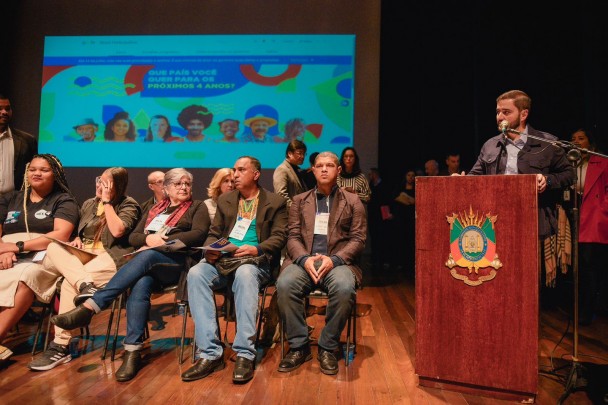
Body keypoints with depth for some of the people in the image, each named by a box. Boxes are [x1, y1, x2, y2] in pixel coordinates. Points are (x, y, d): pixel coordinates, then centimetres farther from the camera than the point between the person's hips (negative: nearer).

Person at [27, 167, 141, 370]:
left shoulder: (128, 205, 1)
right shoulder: (89, 204, 21)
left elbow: (117, 230, -17)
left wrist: (107, 201, -10)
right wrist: (76, 239, 3)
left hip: (110, 258, -7)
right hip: (81, 255, 7)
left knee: (70, 282, -30)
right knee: (54, 248, -24)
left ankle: (60, 346, -25)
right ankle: (85, 285, -47)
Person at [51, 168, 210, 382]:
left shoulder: (197, 207, 15)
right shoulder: (154, 209, 28)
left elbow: (199, 234, -4)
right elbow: (132, 237, 20)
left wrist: (164, 241, -10)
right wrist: (149, 238, -4)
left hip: (177, 262, -3)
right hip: (147, 265, 4)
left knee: (145, 257, -35)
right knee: (141, 285, -32)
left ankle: (88, 307, -39)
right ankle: (133, 351, -34)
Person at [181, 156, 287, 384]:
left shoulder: (275, 202, 8)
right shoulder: (225, 200, 21)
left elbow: (279, 237, 0)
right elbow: (214, 233, 18)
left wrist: (256, 249, -19)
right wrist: (209, 250, -6)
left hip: (255, 261, -3)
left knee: (245, 274, -39)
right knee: (196, 273, -28)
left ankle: (244, 354, -32)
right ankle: (210, 353, -27)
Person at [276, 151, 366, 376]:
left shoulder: (353, 201, 12)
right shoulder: (299, 201, 17)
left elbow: (358, 239, 4)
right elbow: (293, 237, 8)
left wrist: (334, 259, -14)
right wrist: (305, 259, -13)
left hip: (338, 261, -1)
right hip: (304, 260, 2)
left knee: (344, 288, -35)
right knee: (285, 284, -31)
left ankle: (328, 348, -12)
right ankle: (299, 346, -11)